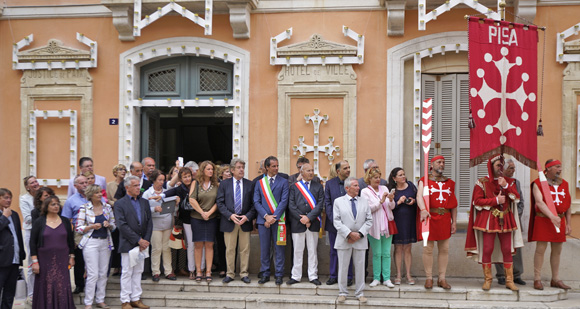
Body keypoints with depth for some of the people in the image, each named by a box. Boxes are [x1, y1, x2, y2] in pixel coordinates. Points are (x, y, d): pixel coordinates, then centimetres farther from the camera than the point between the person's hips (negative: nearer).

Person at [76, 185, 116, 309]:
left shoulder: (107, 207, 7)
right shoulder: (84, 208, -3)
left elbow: (114, 225, 13)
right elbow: (78, 228, -3)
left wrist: (109, 225, -8)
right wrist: (92, 226, -16)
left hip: (105, 242, 4)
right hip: (91, 243, -4)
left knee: (103, 273, 8)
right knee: (93, 274, -6)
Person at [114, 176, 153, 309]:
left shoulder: (144, 203, 12)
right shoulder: (120, 204, -6)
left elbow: (149, 222, 9)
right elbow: (122, 225, -13)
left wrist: (146, 240, -4)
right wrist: (138, 240, -15)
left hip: (142, 243, 5)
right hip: (128, 244, -5)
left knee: (138, 272, 11)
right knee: (127, 273, 2)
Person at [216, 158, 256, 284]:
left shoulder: (250, 184, 5)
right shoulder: (224, 184, 5)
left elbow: (254, 204, 4)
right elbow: (220, 202, 1)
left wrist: (247, 216, -10)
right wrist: (230, 215, -11)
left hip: (245, 221, 0)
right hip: (229, 221, 0)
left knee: (245, 249, 4)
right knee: (229, 249, 4)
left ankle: (244, 274, 14)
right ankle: (230, 274, 15)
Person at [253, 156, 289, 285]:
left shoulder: (283, 182, 5)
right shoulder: (259, 182, 10)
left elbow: (284, 201, -3)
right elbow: (256, 202, 4)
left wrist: (274, 217, -11)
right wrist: (266, 216, -9)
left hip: (278, 220, -1)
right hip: (263, 220, 2)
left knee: (279, 248, 2)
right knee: (264, 249, 5)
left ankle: (279, 275, 10)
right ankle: (265, 274, 15)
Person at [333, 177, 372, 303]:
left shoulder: (364, 201, 9)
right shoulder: (338, 201, 2)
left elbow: (369, 220, 5)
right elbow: (337, 221, -5)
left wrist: (360, 234, -8)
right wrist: (350, 234, -13)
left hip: (360, 240, 2)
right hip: (344, 240, -2)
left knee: (360, 267, 6)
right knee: (343, 267, 4)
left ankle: (360, 293, 17)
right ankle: (342, 293, 16)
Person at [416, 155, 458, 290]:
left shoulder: (450, 183, 15)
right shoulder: (424, 181, 3)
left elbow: (454, 204, 13)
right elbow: (420, 196, -15)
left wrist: (454, 222, 6)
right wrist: (423, 210, -33)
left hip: (445, 219, 4)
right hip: (429, 217, -3)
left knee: (444, 249, 6)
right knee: (428, 249, 1)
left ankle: (442, 278, 15)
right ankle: (429, 278, 10)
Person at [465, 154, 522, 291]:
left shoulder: (509, 181, 12)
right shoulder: (482, 182, 1)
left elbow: (516, 198, -1)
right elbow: (477, 201, -7)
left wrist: (506, 186, -14)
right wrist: (495, 200, -12)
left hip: (505, 219, 3)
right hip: (488, 219, -3)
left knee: (507, 250, 3)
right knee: (487, 249, -4)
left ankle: (509, 280, 11)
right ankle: (487, 280, 6)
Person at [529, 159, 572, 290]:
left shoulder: (564, 184, 12)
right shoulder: (538, 184, -5)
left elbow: (568, 205, 16)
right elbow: (539, 202, -19)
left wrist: (568, 224, 11)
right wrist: (551, 216, -32)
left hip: (559, 220, 5)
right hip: (543, 220, -5)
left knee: (557, 250, 9)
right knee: (541, 249, -4)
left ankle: (556, 280, 19)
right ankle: (537, 279, 5)